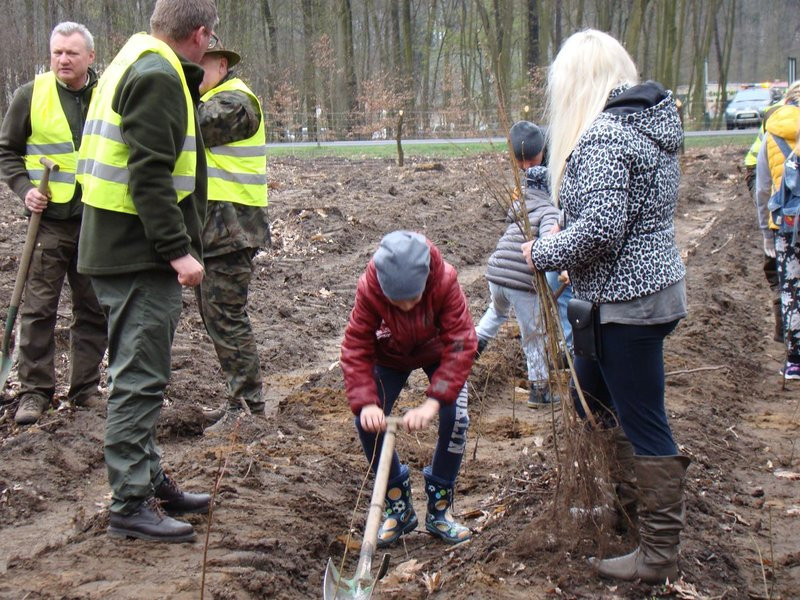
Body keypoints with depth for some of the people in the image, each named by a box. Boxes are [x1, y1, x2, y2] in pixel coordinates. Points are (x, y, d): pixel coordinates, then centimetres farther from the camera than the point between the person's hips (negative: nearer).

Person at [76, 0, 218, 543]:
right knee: (140, 380, -5)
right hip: (139, 256, -11)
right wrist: (178, 249, -24)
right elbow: (150, 175, -23)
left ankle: (150, 483, 28)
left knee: (142, 376, 17)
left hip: (121, 249, 11)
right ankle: (130, 506, 2)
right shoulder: (158, 76, -16)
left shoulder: (136, 66, 17)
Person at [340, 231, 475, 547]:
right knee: (367, 422, -16)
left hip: (439, 352, -1)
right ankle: (398, 507, 4)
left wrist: (433, 402, -45)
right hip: (391, 355, 1)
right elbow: (356, 347, -29)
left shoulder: (445, 281, -37)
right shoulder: (369, 288, -34)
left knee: (456, 419, -20)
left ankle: (439, 508, 1)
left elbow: (460, 344, -36)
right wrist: (365, 403, -43)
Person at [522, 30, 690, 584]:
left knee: (643, 425, 1)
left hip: (626, 304, -10)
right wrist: (563, 244, 11)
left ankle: (659, 555, 14)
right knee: (592, 392, 26)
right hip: (658, 285, 10)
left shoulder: (601, 137, -21)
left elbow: (599, 229, -27)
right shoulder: (655, 121, 9)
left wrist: (544, 254, -11)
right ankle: (625, 498, 39)